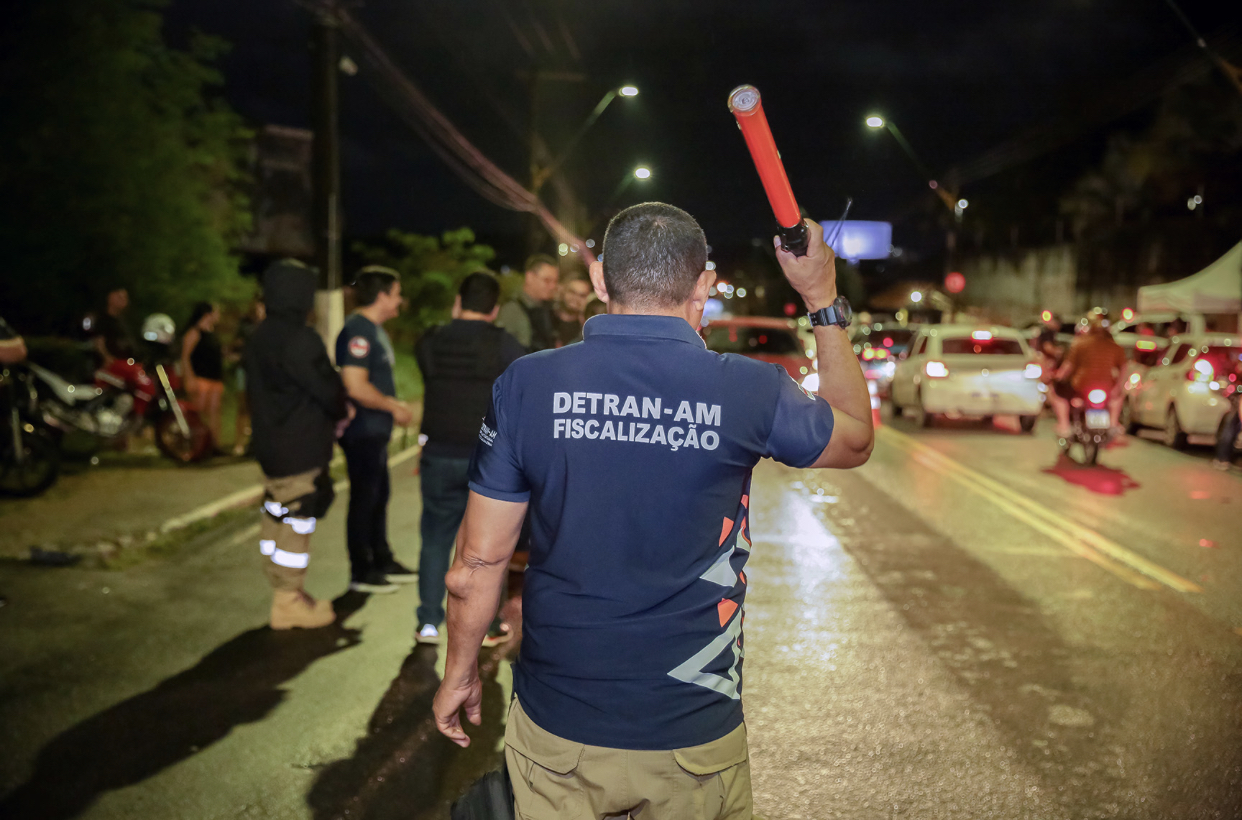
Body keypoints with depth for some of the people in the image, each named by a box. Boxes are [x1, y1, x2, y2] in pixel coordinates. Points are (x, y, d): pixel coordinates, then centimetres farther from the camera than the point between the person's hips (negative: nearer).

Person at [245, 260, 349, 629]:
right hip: (300, 450, -9)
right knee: (297, 521, -1)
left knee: (276, 516, 16)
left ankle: (283, 591, 28)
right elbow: (327, 388, -19)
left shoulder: (260, 336, 10)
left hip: (270, 444, 9)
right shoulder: (299, 339, -21)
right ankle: (289, 602, 7)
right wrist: (340, 413, 5)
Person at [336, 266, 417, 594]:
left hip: (376, 431, 10)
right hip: (363, 431, -10)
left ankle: (382, 561, 29)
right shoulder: (358, 331, -18)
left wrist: (394, 406, 9)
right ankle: (361, 573, 9)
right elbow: (356, 386, -25)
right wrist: (394, 407, -15)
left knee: (379, 497, 17)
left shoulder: (375, 330, 15)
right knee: (364, 499, -1)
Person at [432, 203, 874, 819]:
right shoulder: (747, 391, -12)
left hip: (558, 729, 0)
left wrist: (460, 671, 12)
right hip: (693, 737, 1)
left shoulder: (527, 385, -11)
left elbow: (478, 561, -5)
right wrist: (825, 305, 17)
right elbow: (856, 438, 10)